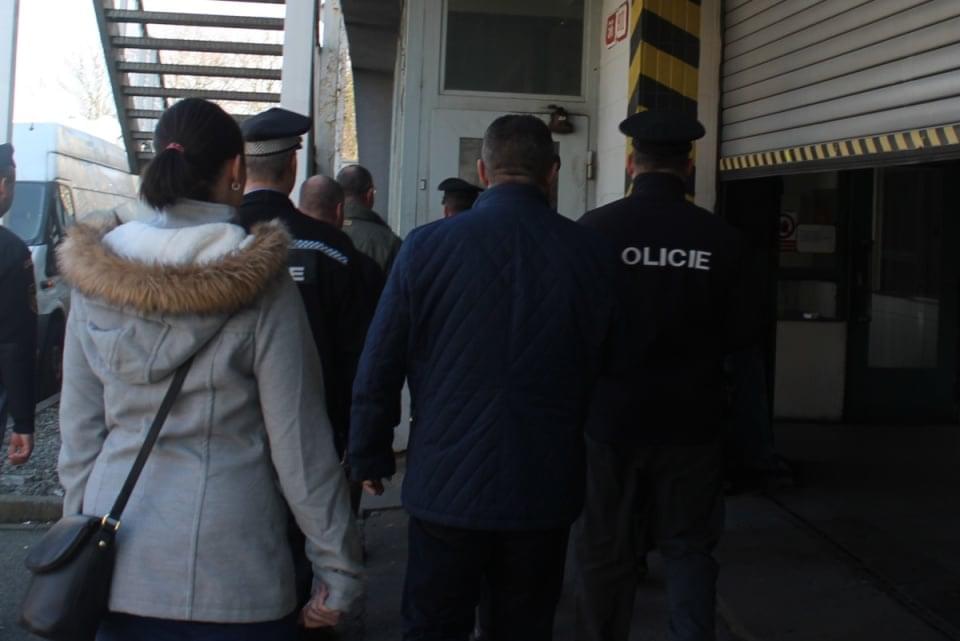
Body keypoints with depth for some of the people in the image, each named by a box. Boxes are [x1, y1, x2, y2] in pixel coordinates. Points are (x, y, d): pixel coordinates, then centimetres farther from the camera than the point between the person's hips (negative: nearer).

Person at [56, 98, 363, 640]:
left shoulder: (96, 276, 0)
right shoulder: (258, 281, -11)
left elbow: (79, 429, 5)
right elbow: (299, 440, -10)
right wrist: (338, 571, -3)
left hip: (119, 570, 4)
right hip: (230, 574, -4)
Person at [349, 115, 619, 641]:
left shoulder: (427, 246, -7)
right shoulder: (591, 255, -5)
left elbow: (378, 368, -4)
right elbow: (602, 366, 1)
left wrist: (369, 458, 8)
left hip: (445, 484, -1)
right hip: (545, 489, 1)